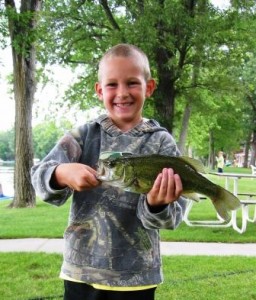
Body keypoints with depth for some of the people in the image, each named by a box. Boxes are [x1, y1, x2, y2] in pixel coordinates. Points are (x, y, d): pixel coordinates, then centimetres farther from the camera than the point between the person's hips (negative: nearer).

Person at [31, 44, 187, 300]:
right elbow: (40, 177, -8)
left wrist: (157, 205, -30)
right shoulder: (84, 135, 0)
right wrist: (61, 174, -29)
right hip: (82, 269, 1)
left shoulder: (161, 142, -4)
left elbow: (171, 216, -8)